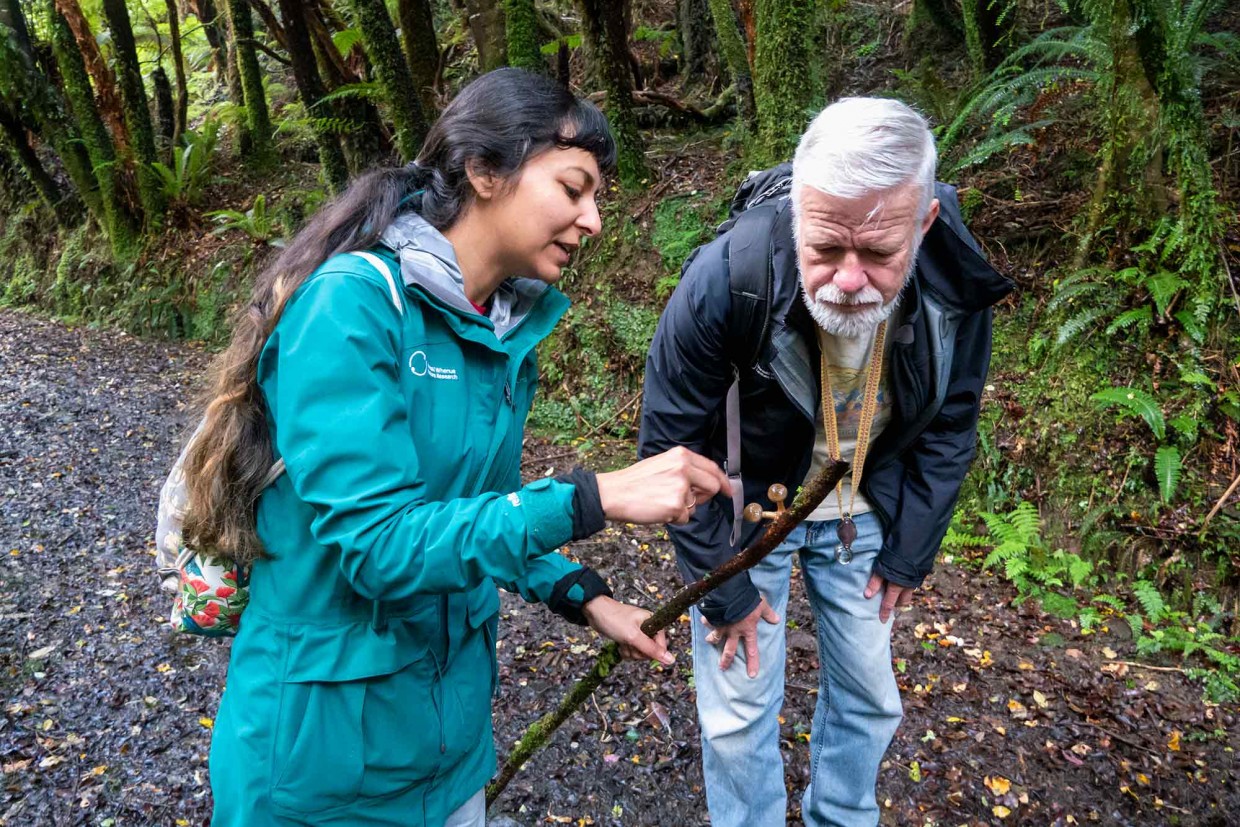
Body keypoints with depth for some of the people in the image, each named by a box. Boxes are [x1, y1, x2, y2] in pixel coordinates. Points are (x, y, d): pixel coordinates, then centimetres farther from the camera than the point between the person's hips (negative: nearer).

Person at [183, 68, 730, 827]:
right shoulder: (354, 300, -23)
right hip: (329, 742, -6)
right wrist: (593, 498, -31)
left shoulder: (506, 324, -1)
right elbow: (374, 542, -28)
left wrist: (582, 596, -1)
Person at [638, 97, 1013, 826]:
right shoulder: (725, 280, -32)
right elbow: (672, 446, -19)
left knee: (870, 698, 17)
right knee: (740, 714, 6)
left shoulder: (958, 283, -22)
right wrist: (722, 586, -13)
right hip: (746, 508, -3)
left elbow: (949, 428, -3)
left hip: (864, 510, 4)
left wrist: (909, 552, 1)